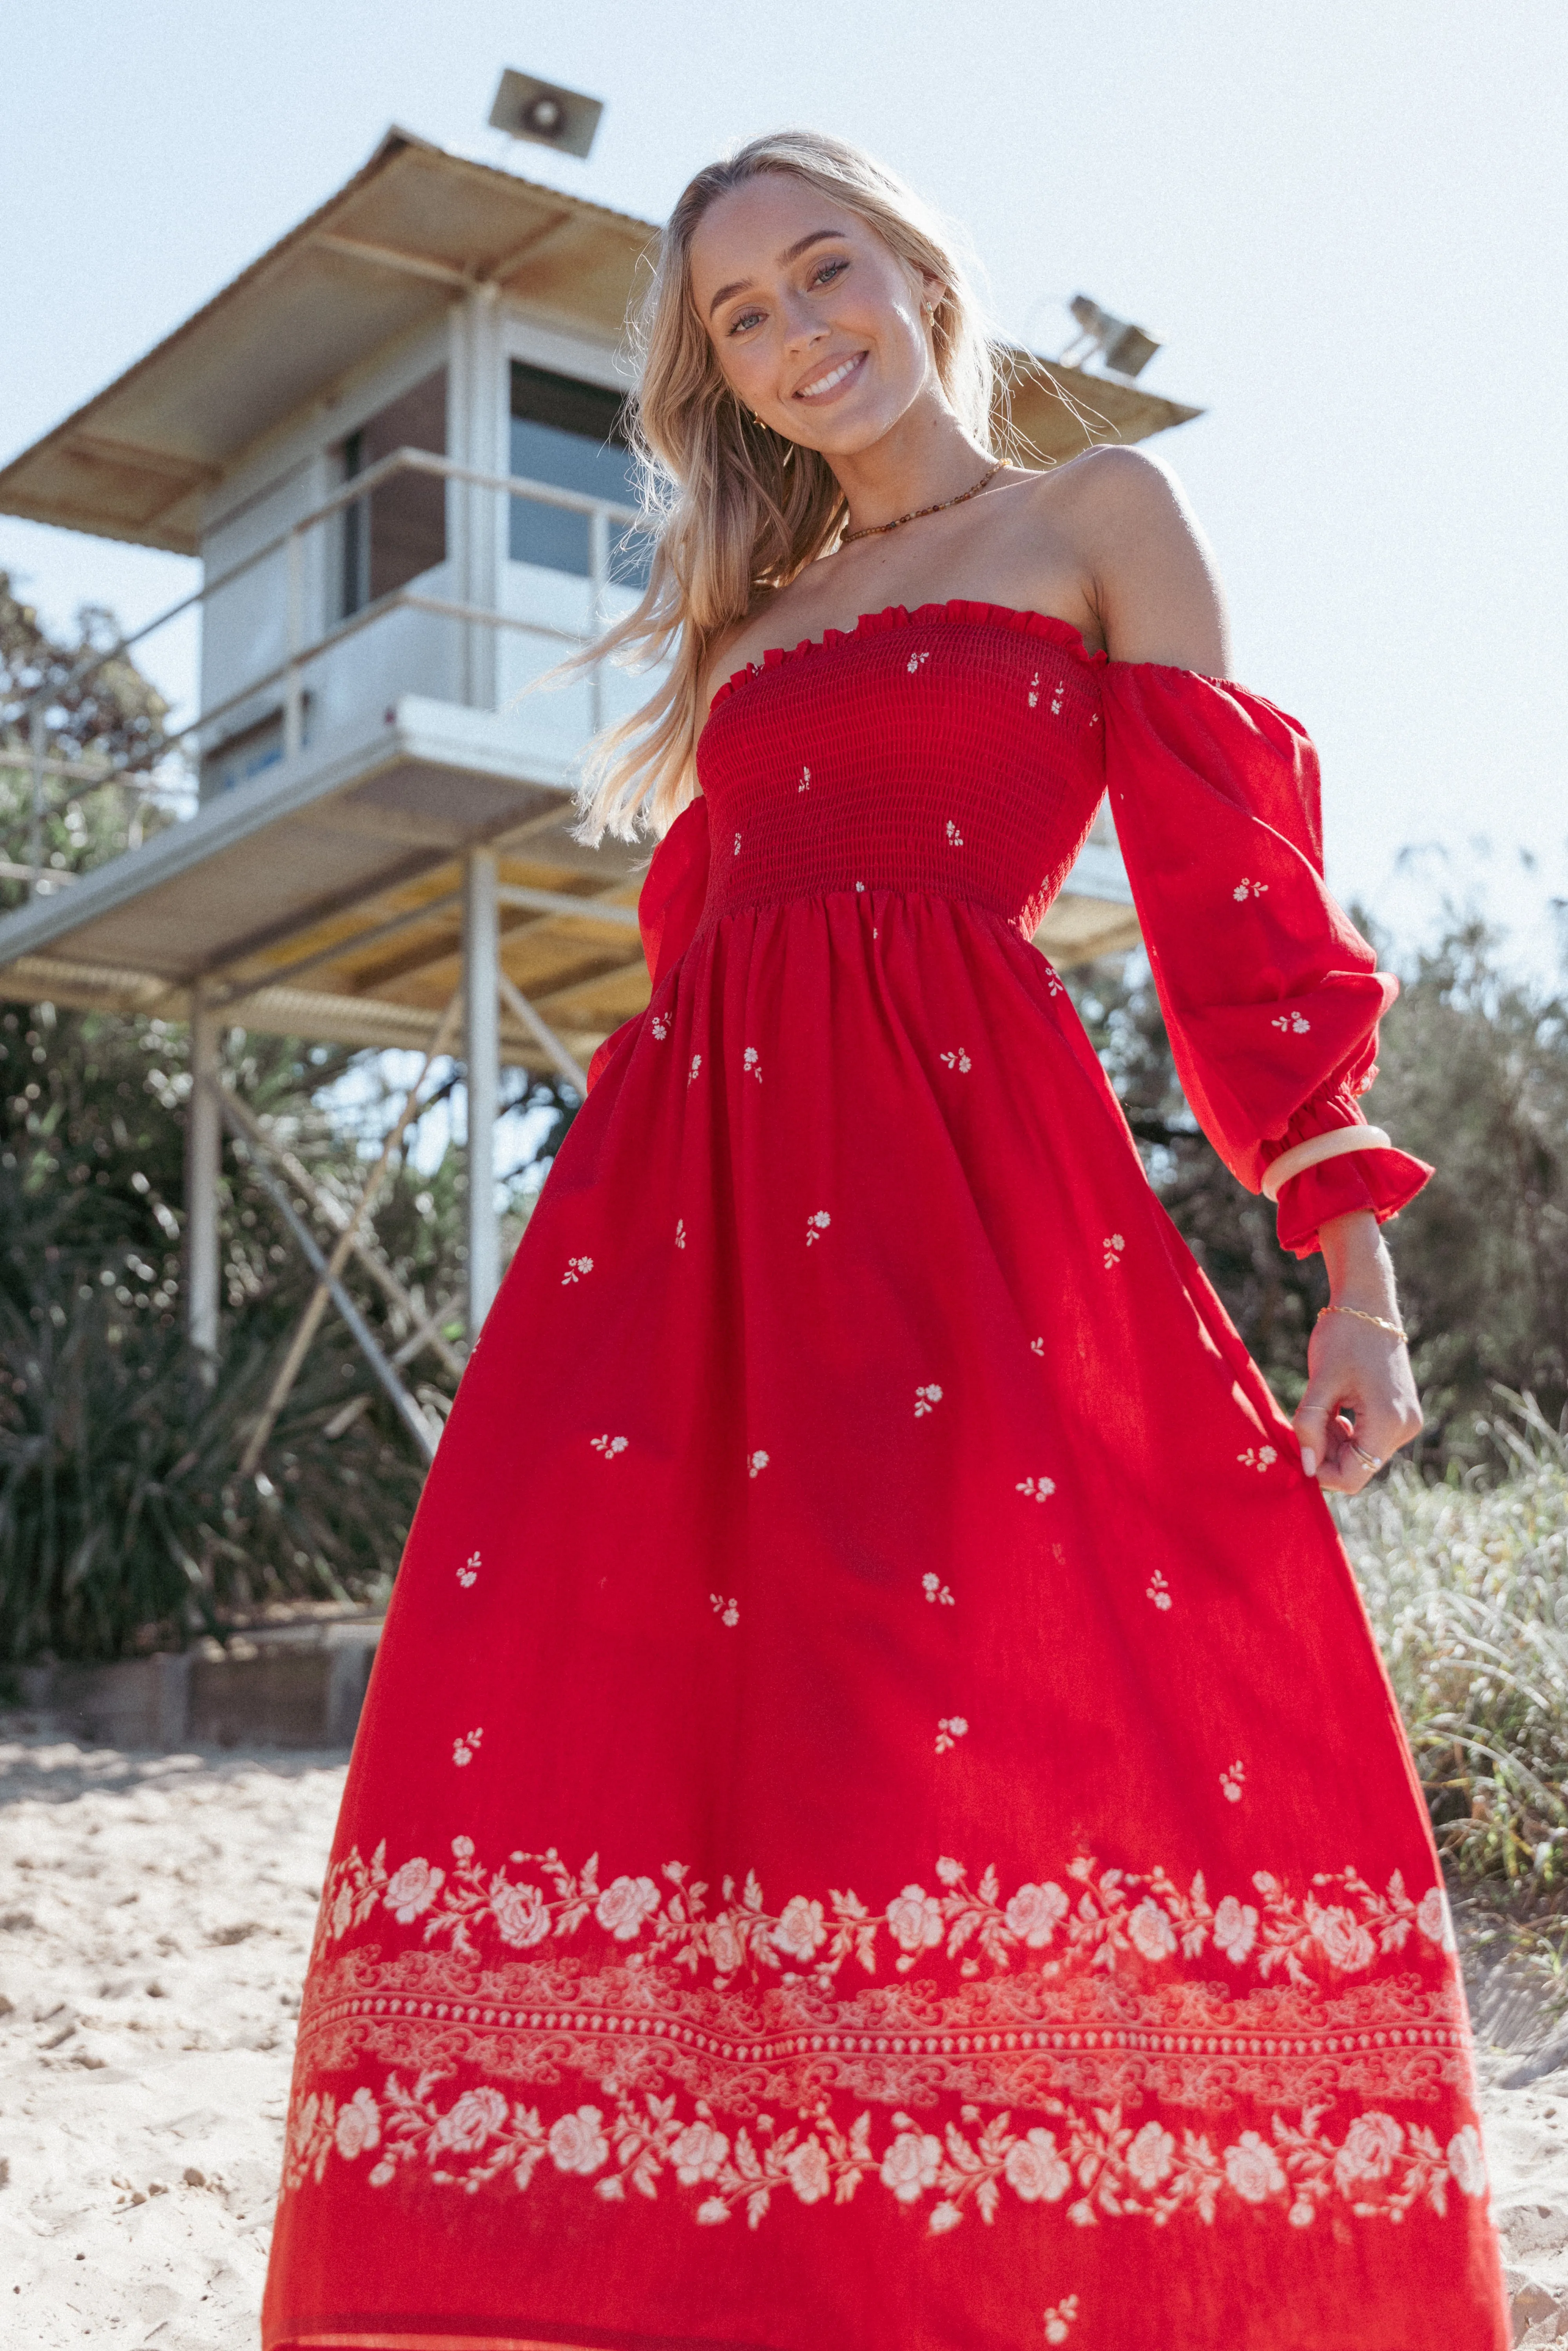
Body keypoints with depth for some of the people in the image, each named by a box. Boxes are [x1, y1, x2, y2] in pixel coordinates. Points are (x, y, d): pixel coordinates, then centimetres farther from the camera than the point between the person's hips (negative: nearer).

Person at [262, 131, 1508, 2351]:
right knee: (616, 1697, -8)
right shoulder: (751, 610, 27)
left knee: (1044, 1729, -16)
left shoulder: (1098, 516, 14)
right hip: (698, 1193, 5)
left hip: (962, 1167, -4)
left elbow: (1231, 878, 4)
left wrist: (1350, 1251, -5)